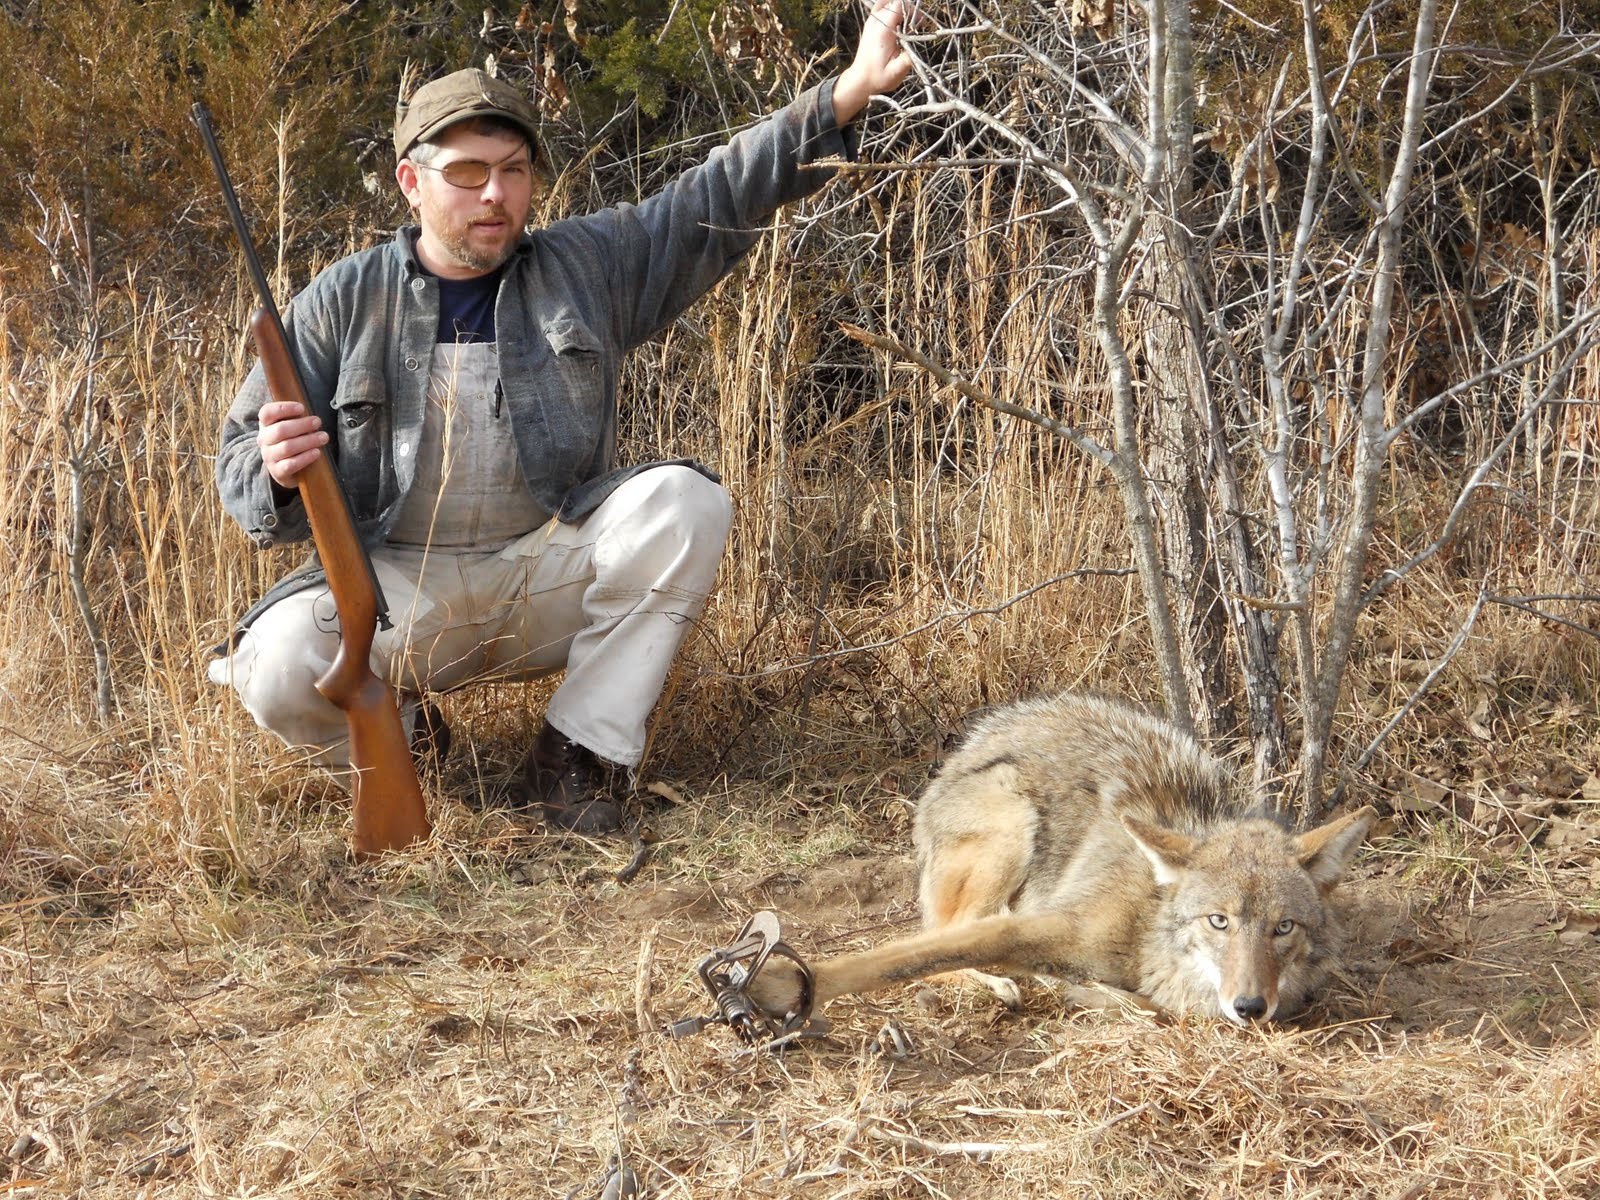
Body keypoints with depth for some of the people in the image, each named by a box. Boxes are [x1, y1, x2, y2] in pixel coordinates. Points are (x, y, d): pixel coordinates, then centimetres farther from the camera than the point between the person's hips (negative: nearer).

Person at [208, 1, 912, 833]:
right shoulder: (344, 302, 3)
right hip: (398, 583, -1)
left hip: (550, 574, 2)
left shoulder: (591, 266, 7)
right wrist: (277, 469, -24)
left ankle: (577, 755, -17)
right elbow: (240, 468, 3)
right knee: (283, 669, -31)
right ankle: (398, 729, 7)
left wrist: (849, 92, -11)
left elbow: (722, 197, 0)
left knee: (684, 502, -26)